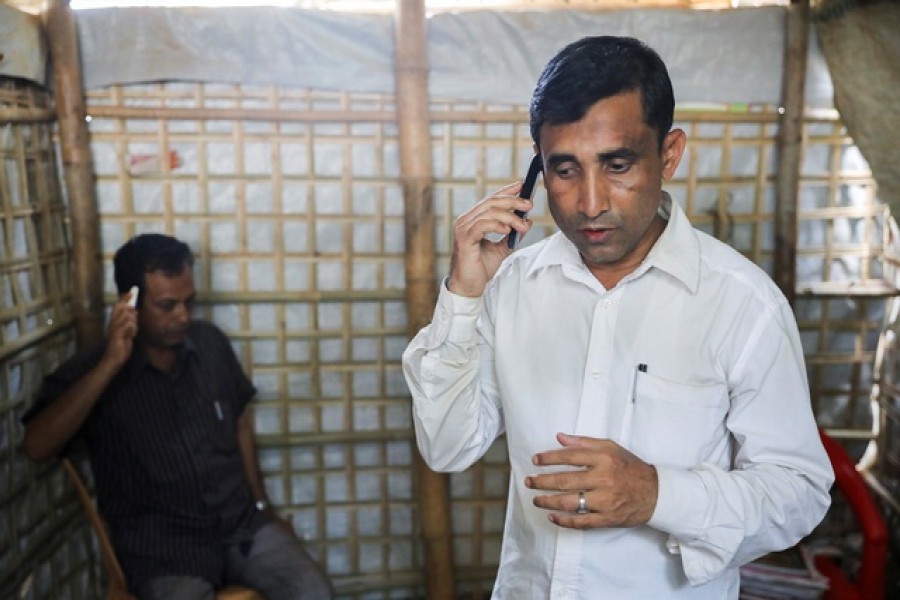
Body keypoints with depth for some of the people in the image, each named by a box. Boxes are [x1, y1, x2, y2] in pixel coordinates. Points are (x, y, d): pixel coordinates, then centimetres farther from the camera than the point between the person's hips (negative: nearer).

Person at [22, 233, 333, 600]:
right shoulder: (89, 373, -7)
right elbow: (36, 447, -22)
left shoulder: (211, 343, 4)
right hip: (161, 545, -3)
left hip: (241, 522, 3)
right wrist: (109, 365, -26)